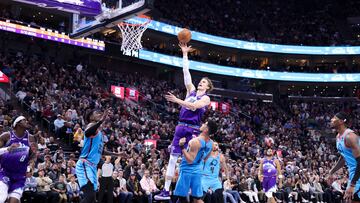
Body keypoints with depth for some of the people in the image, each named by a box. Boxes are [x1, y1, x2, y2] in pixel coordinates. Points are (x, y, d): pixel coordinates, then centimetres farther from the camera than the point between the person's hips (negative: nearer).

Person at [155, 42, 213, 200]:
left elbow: (194, 106, -19)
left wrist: (176, 100, -25)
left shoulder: (206, 98, -1)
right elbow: (186, 71, 13)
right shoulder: (191, 90, 15)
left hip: (193, 129, -5)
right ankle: (166, 191, 3)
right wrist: (185, 54, 10)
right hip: (181, 127, 5)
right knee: (172, 158, 2)